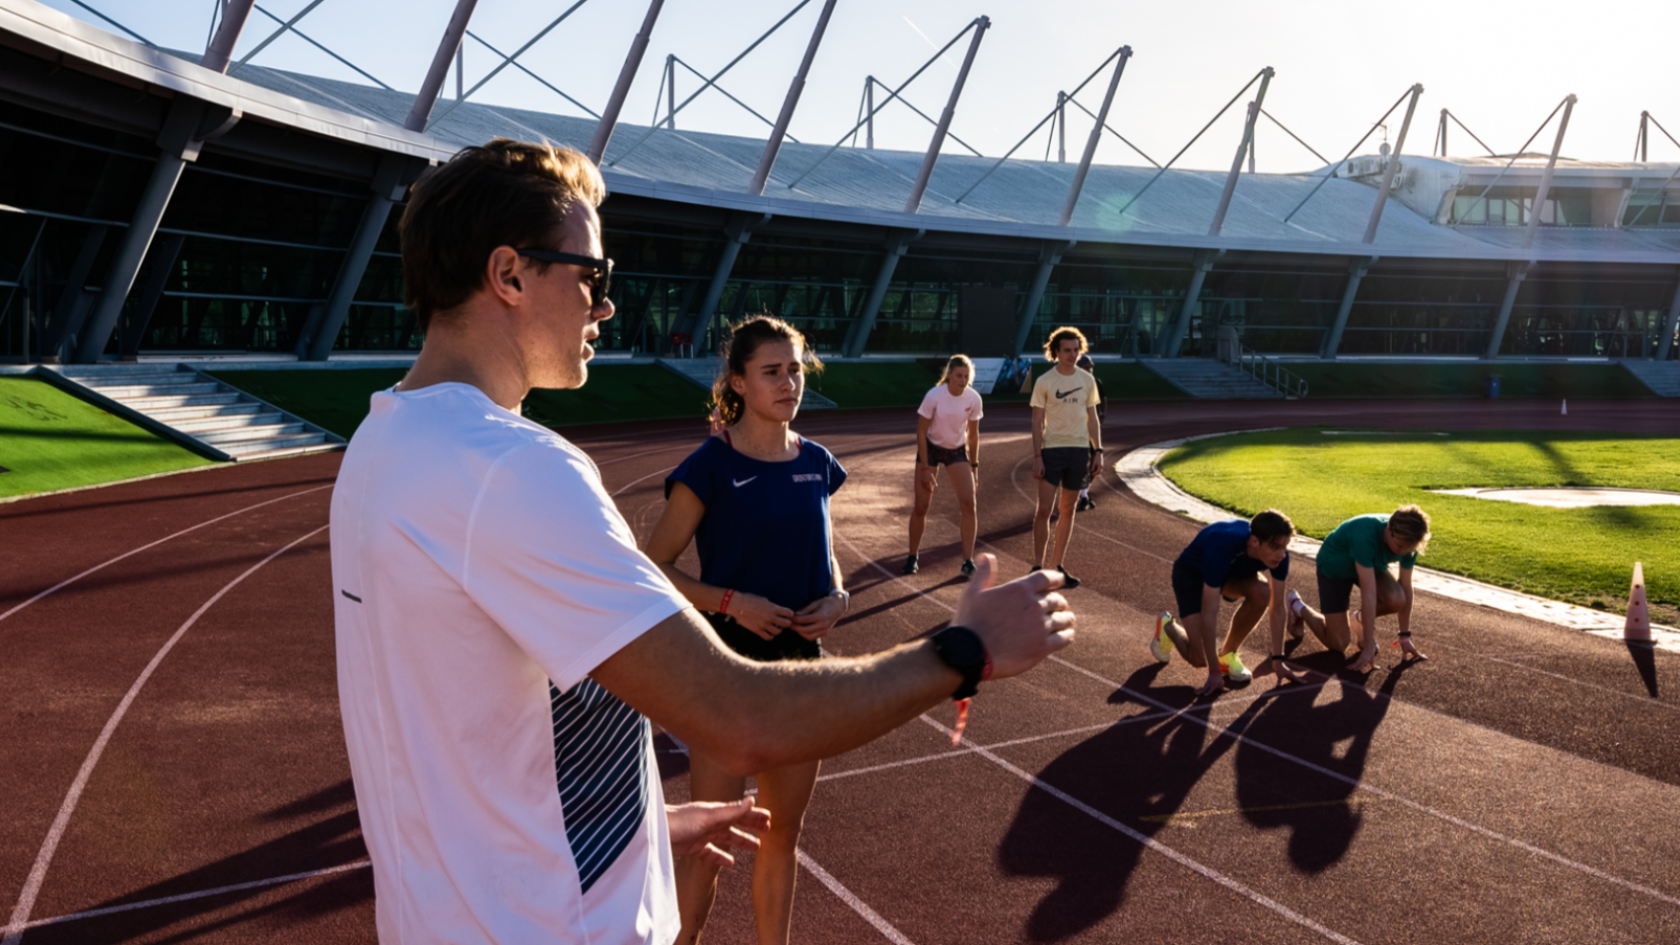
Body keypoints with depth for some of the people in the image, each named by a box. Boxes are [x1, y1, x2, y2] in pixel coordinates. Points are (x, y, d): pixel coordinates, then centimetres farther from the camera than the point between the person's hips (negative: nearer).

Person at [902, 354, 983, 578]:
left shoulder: (973, 398, -14)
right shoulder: (934, 396, -23)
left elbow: (973, 435, 1)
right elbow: (921, 433, -16)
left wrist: (974, 466, 2)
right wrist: (925, 469, -18)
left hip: (958, 451, 2)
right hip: (931, 449, -2)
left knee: (969, 504, -11)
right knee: (921, 507, -2)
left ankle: (968, 561, -3)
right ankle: (912, 558, 18)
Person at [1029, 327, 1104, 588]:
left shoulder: (1087, 380, 7)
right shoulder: (1044, 382, -4)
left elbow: (1092, 419, 12)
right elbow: (1037, 422, -4)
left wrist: (1098, 451, 5)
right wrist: (1037, 456, -11)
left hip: (1079, 449, 4)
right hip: (1052, 449, -4)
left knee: (1067, 510, 9)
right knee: (1044, 509, -8)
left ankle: (1058, 567, 17)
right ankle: (1037, 567, 1)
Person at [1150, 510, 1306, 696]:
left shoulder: (1278, 553, -28)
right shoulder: (1222, 548, -43)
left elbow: (1277, 607, -16)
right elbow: (1209, 614, -39)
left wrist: (1277, 660, -17)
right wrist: (1214, 672, -37)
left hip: (1235, 571, 5)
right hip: (1191, 573, -5)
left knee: (1262, 593, -30)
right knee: (1199, 659, -16)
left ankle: (1228, 654, -6)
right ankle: (1167, 627, 18)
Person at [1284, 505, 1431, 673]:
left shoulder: (1407, 541, -24)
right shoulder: (1365, 536, -42)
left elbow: (1405, 588, -13)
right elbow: (1369, 593, -42)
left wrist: (1405, 637, -10)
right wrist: (1369, 647, -40)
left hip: (1371, 566, 5)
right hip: (1334, 566, -5)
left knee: (1396, 600, -27)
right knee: (1338, 644, -7)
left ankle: (1360, 620, 6)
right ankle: (1297, 606, 19)